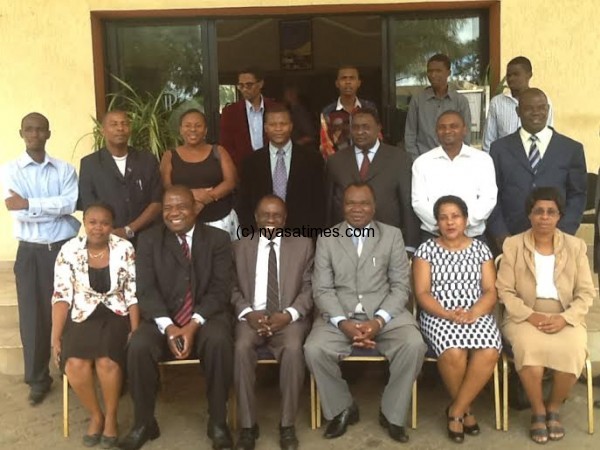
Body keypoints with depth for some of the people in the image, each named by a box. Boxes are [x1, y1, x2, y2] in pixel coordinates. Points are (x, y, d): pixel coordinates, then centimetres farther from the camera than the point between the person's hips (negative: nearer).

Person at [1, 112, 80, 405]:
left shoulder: (65, 170, 3)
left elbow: (71, 204, -14)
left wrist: (30, 204, -18)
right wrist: (56, 207, -11)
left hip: (65, 248, 1)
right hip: (31, 251, 0)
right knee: (33, 314, 5)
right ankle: (38, 379, 20)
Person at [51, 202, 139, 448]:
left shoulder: (124, 249, -3)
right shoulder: (69, 251, -1)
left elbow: (133, 294, -2)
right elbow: (62, 296, -3)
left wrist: (136, 332, -10)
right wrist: (55, 336, -10)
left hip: (116, 315, -1)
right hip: (82, 317, 1)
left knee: (107, 361, -27)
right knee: (74, 365, -25)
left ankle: (111, 417, -1)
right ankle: (95, 415, 2)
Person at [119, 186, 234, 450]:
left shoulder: (217, 239, 3)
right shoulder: (149, 240, 5)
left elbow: (220, 289, -5)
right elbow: (146, 290, -4)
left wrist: (194, 324, -20)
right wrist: (168, 327, -20)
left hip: (206, 318, -1)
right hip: (163, 320, 1)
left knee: (219, 341, -33)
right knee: (138, 346, -28)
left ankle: (217, 422, -13)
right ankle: (144, 422, -4)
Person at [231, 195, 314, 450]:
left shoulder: (303, 245, 10)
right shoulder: (240, 247, 14)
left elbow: (309, 288, 3)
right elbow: (233, 288, 8)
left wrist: (288, 314, -13)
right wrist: (248, 313, -11)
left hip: (289, 318, -1)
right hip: (252, 316, 1)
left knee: (293, 349, -32)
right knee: (242, 348, -30)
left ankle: (287, 425, -16)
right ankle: (248, 426, -17)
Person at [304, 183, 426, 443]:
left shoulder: (392, 236, 7)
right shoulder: (326, 239, 8)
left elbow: (401, 286, 2)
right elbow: (322, 289, 1)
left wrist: (378, 321, -15)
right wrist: (344, 323, -16)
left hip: (384, 314, 0)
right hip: (339, 316, 0)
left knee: (414, 345, -27)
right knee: (314, 350, -26)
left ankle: (392, 414, -3)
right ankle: (342, 409, 2)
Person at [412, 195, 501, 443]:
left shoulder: (480, 249, 10)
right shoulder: (426, 249, 4)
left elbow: (490, 291, 3)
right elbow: (422, 293, -3)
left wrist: (472, 314, -16)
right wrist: (448, 315, -19)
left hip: (477, 315, 2)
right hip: (438, 316, -2)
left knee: (489, 353, -29)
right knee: (453, 353, -32)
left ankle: (456, 411, -10)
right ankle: (465, 408, -2)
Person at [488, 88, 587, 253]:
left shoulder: (572, 149, 7)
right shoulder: (500, 148, 6)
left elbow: (578, 196, 7)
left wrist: (563, 233, -5)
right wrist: (500, 234, -6)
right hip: (510, 239, 0)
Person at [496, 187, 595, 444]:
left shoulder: (575, 246, 6)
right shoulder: (513, 245, 2)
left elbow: (586, 293, 2)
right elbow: (504, 291, -2)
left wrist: (564, 318, -15)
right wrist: (530, 316, -17)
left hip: (565, 319, 1)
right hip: (524, 318, -1)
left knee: (571, 351, -29)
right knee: (529, 348, -32)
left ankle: (554, 408, 1)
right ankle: (538, 411, -6)